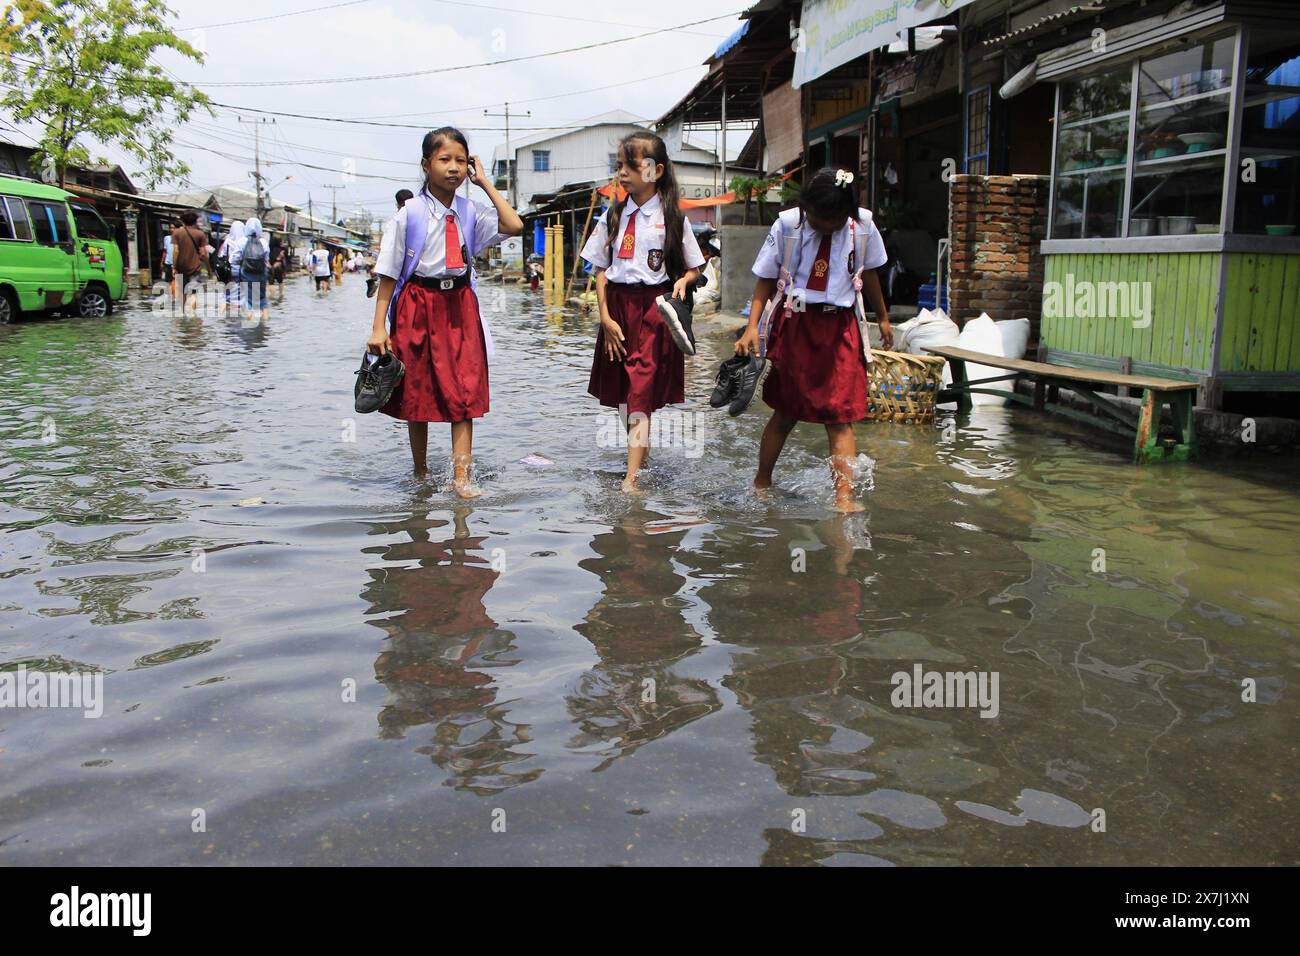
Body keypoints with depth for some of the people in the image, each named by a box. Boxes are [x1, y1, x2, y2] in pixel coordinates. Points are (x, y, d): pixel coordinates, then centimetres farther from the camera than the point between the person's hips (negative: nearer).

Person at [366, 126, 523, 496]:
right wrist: (379, 327, -11)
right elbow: (389, 272, -7)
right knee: (417, 392, 9)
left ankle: (461, 476, -1)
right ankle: (420, 472, 25)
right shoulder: (409, 213, -8)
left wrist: (486, 183, -6)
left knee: (465, 391, -3)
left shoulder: (470, 211, 2)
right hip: (418, 305, -2)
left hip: (460, 305, 3)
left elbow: (514, 226, -13)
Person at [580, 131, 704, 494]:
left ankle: (630, 481, -10)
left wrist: (683, 281, -15)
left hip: (654, 308, -4)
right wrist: (605, 316, -3)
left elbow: (694, 267, 7)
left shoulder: (672, 218, -1)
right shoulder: (613, 216, 8)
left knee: (641, 396, -8)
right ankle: (639, 457, 27)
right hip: (617, 306, 4)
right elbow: (601, 270, 7)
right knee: (623, 394, 9)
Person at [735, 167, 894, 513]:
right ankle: (761, 484, 24)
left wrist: (883, 318, 22)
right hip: (795, 323, -1)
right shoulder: (786, 225, -9)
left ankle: (844, 497, -9)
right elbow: (766, 278, -2)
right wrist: (752, 327, -12)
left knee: (840, 416, -6)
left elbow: (868, 274, 12)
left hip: (840, 326, 1)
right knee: (786, 412, 7)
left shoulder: (863, 227, -5)